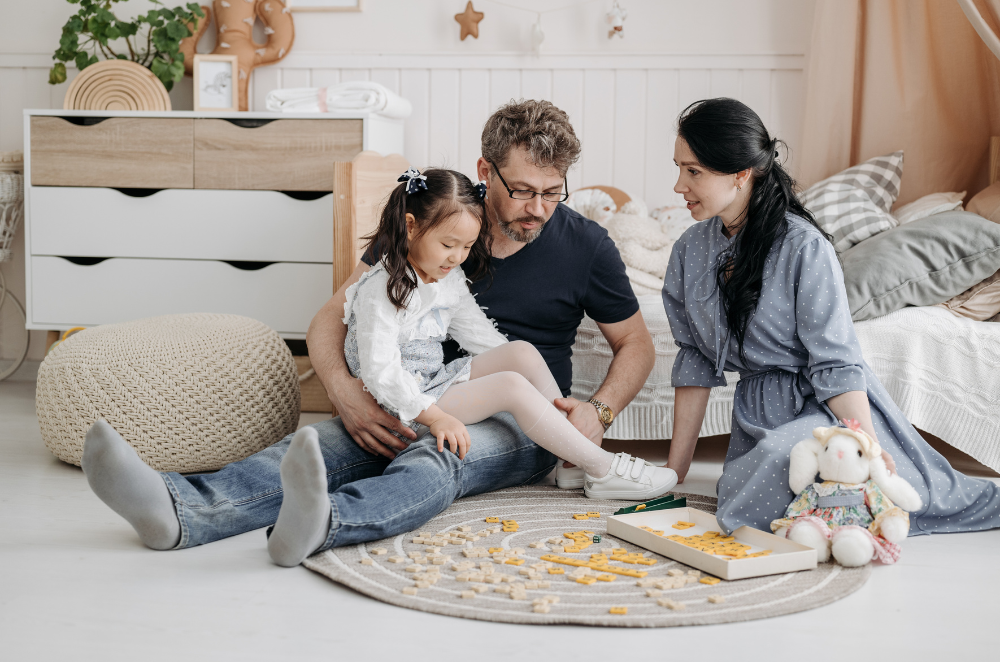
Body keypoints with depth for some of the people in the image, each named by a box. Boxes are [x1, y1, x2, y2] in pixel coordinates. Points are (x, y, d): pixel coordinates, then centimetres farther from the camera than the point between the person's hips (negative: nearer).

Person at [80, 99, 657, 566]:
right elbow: (333, 317, 1)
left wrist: (598, 412, -10)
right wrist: (345, 391, -20)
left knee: (433, 459, -38)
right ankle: (178, 509, -53)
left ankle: (320, 525, -67)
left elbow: (637, 343, 11)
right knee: (320, 446, -29)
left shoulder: (585, 244, 1)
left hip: (520, 425, -2)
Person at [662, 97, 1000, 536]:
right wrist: (674, 468, 6)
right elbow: (694, 361, 7)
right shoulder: (689, 251, 2)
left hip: (825, 406, -6)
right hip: (756, 413, 6)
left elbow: (835, 364, -15)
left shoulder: (804, 248, -17)